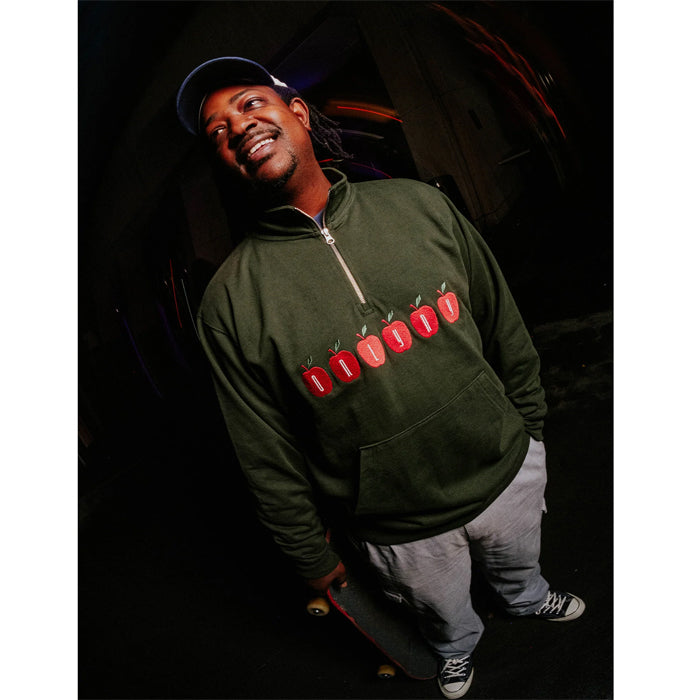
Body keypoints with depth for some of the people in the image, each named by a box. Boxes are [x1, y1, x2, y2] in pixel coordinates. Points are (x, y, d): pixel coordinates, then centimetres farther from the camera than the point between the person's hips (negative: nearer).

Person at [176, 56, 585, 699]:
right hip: (404, 531, -2)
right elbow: (271, 461, -10)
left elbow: (503, 325, 1)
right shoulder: (231, 301, -18)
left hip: (509, 469, 3)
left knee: (518, 563, 33)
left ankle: (527, 600, 71)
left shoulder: (418, 204, -10)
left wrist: (528, 423, 8)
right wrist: (312, 557, -1)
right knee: (444, 613, 28)